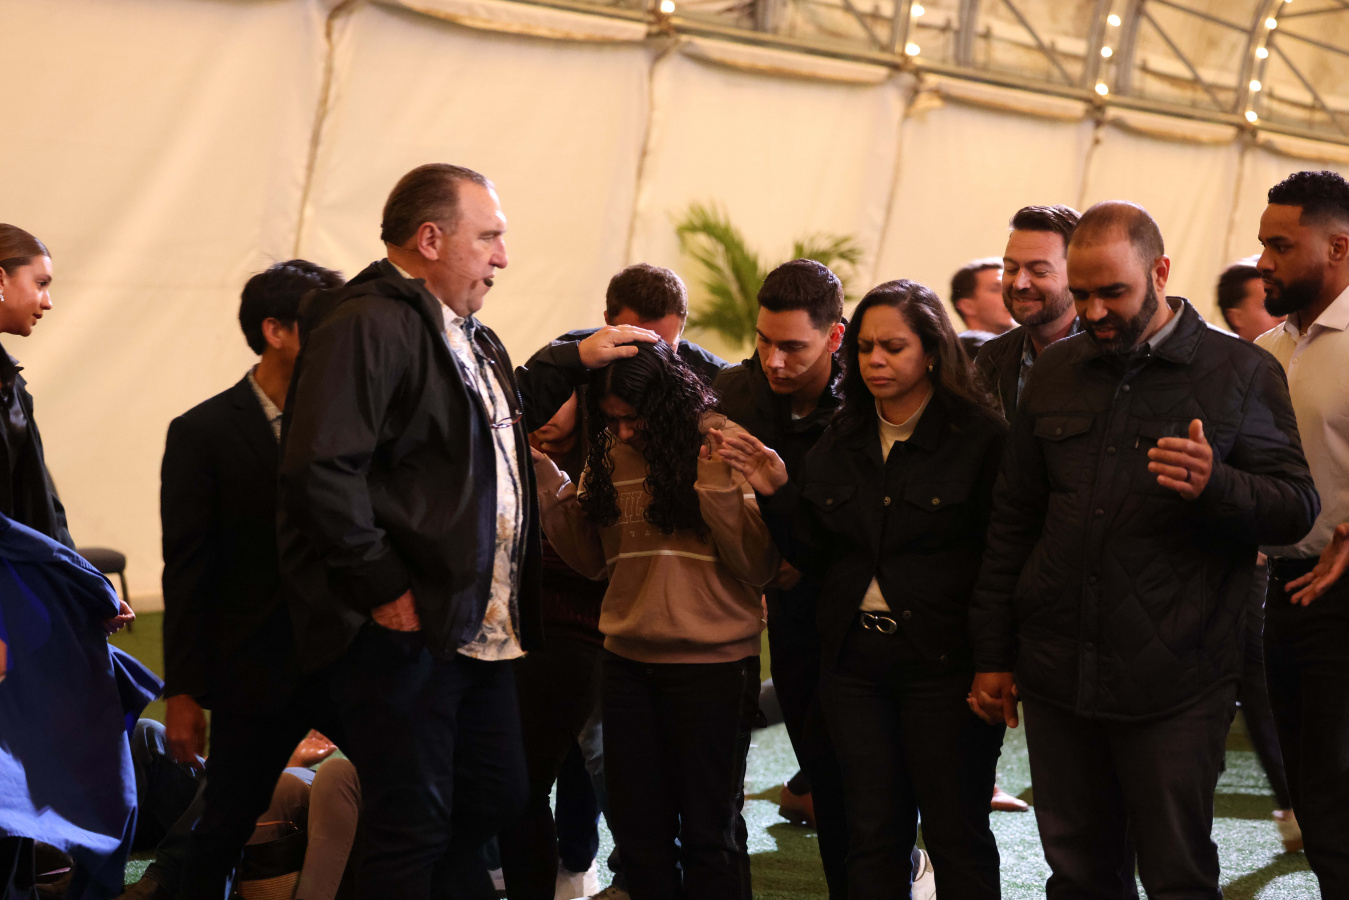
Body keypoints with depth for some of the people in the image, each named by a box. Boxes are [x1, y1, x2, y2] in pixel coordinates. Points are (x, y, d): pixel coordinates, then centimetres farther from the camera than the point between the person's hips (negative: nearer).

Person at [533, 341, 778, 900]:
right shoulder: (609, 454, 7)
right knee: (637, 831, 12)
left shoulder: (722, 443, -9)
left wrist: (718, 486, -25)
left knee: (708, 832, 5)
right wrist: (544, 478, 0)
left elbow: (759, 566, -13)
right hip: (627, 660, 5)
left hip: (712, 661, -5)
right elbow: (592, 558, 9)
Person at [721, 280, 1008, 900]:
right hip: (854, 658, 5)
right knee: (872, 835, 10)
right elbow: (816, 558, 12)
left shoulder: (980, 437, -7)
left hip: (943, 662, -5)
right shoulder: (840, 442, 11)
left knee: (956, 836, 2)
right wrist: (776, 495, -3)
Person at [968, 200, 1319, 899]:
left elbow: (1297, 507, -3)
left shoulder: (1241, 374, 1)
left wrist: (1216, 486, -24)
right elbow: (1012, 521, 16)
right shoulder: (1055, 374, 12)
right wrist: (991, 653, 13)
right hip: (1057, 673, 4)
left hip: (1174, 684, -4)